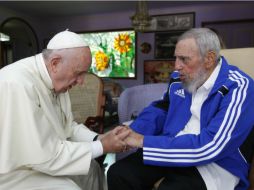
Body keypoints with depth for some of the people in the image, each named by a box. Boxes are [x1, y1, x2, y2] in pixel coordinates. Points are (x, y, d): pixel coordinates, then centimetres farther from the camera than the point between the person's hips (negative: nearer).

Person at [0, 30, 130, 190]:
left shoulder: (56, 80, -4)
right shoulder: (18, 85, -31)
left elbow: (67, 126, 6)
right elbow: (43, 157, -30)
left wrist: (99, 139, -10)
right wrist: (101, 147, -22)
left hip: (41, 156, 8)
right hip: (17, 173, -8)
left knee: (91, 168, 12)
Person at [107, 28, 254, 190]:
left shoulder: (238, 88, -16)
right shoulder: (179, 79, 4)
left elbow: (209, 147, -26)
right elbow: (161, 108, 19)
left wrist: (144, 142, -24)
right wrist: (133, 131, -1)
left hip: (212, 164, -5)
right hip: (171, 150, 6)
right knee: (118, 174, -11)